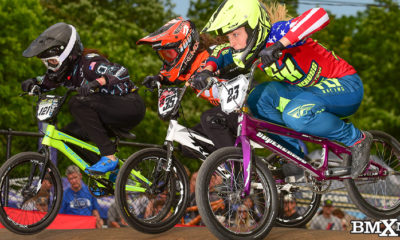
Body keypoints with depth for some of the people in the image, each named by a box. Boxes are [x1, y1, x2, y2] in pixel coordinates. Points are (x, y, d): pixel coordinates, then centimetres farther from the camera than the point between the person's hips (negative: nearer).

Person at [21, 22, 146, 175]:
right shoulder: (68, 68, 4)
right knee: (70, 133, 0)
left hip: (131, 106, -9)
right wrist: (33, 83, -3)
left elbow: (121, 73, -32)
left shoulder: (88, 62, -20)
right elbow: (47, 82, 19)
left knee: (79, 103, -27)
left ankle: (109, 157, -27)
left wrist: (98, 82, -48)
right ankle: (114, 169, 6)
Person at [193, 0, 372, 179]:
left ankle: (357, 139, -12)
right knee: (260, 97, -9)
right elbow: (219, 55, 10)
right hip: (312, 89, 8)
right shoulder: (254, 47, -3)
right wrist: (206, 72, -14)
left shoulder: (277, 32, -26)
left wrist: (280, 45, -50)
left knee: (296, 114, -33)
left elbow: (320, 15, -43)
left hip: (345, 86, -8)